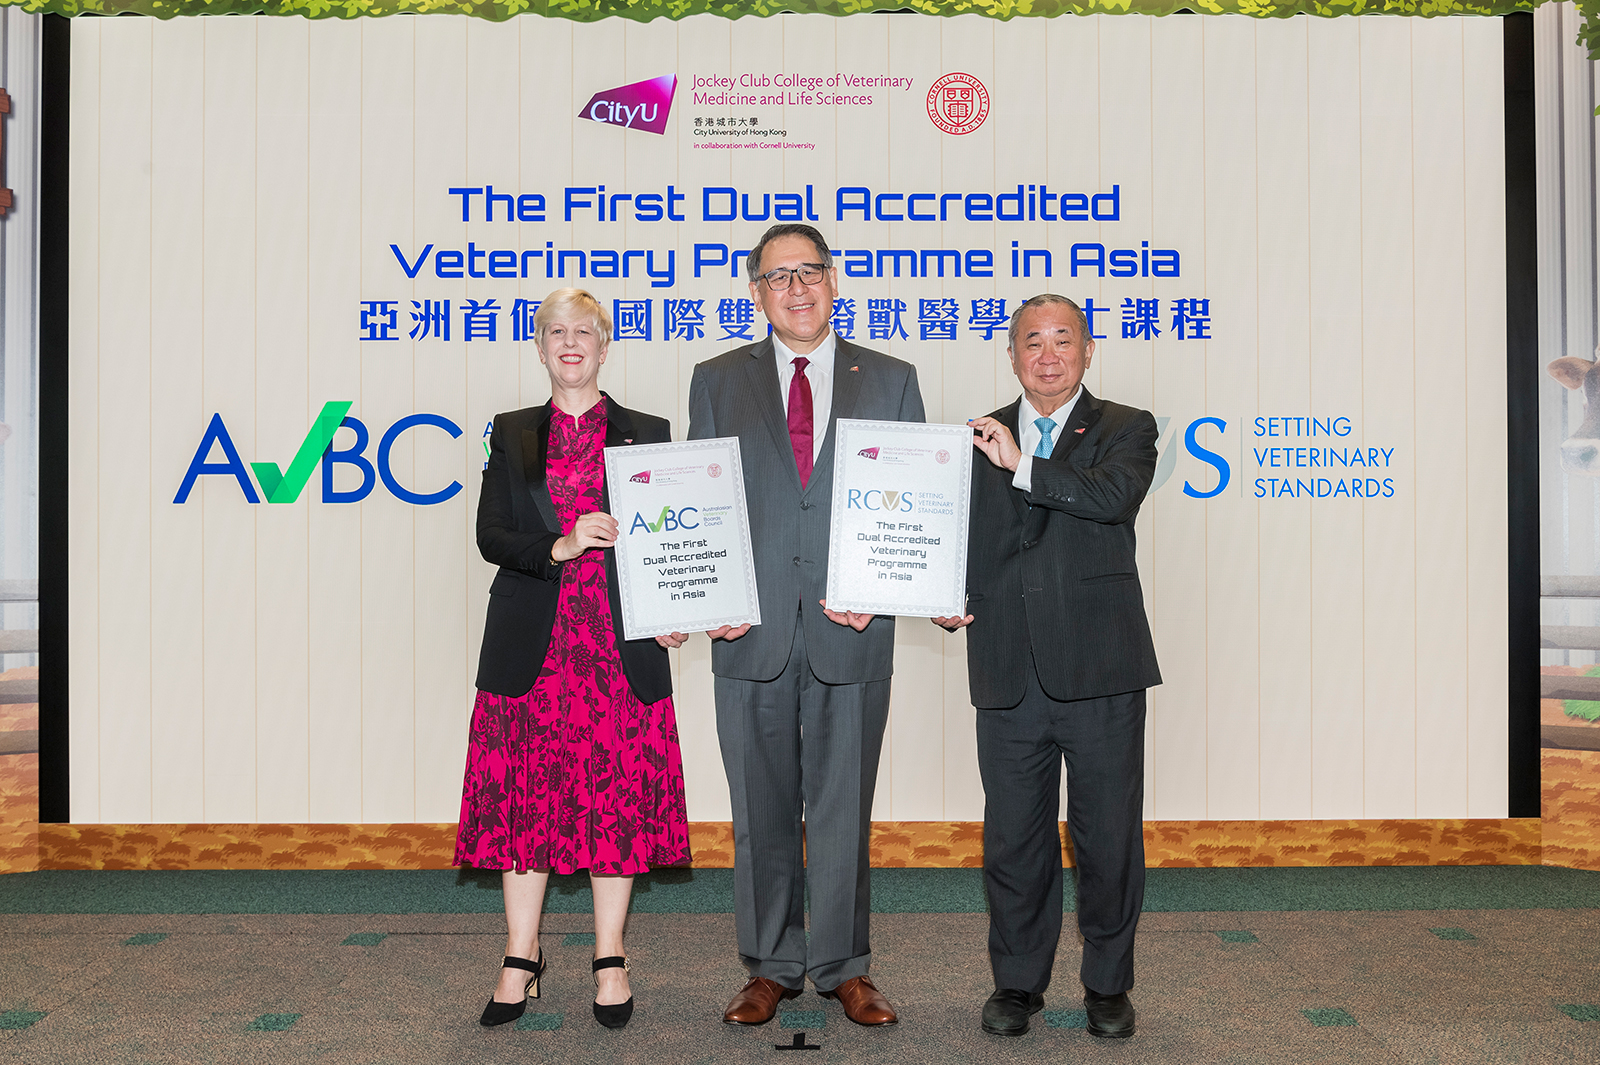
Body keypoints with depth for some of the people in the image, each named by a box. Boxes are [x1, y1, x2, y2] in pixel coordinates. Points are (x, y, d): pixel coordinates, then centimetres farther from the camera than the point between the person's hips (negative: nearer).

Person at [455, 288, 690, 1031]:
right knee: (525, 795, 3)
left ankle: (609, 962, 15)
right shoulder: (511, 435, 11)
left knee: (617, 795, 2)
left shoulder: (647, 434, 9)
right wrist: (559, 547, -15)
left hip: (620, 643, -1)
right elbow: (491, 536, 2)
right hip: (533, 646, 1)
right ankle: (520, 962, 16)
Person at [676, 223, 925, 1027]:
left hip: (852, 633, 0)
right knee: (761, 811, 10)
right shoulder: (717, 381, 9)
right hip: (751, 633, 1)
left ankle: (843, 968, 25)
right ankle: (770, 967, 26)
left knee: (843, 811, 9)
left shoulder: (891, 381, 7)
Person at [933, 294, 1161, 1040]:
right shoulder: (977, 440, 13)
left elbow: (1115, 494, -16)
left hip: (1100, 671, -2)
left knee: (1109, 839, 7)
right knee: (1013, 839, 10)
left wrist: (1022, 466, -16)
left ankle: (1107, 986, 26)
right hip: (1009, 675, 2)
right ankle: (1017, 982, 27)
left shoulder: (1125, 429, 6)